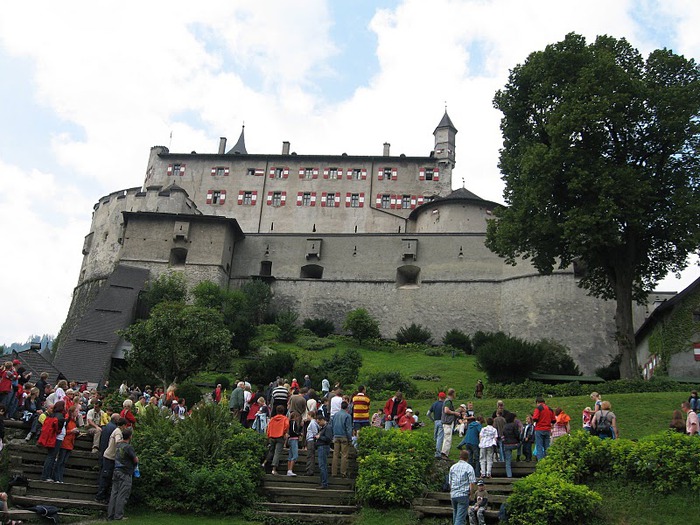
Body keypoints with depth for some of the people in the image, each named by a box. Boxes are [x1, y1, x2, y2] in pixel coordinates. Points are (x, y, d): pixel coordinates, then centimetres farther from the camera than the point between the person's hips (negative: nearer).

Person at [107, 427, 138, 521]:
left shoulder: (119, 445, 8)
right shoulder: (128, 447, -15)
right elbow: (136, 460, -10)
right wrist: (136, 458, 12)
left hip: (117, 471, 8)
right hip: (125, 474, -8)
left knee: (114, 494, 9)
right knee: (122, 495, -4)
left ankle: (110, 515, 11)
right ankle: (118, 516, -4)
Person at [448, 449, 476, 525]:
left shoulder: (453, 467, 12)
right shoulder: (469, 467, -3)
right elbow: (472, 483, -10)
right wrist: (470, 493, 3)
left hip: (453, 495, 5)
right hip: (463, 495, -5)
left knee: (455, 516, 17)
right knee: (460, 517, -6)